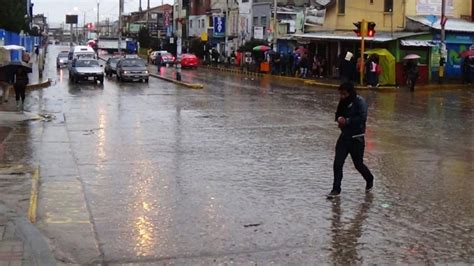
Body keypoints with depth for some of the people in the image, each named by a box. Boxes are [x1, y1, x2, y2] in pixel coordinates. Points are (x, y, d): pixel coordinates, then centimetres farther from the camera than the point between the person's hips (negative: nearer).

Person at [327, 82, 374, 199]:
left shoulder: (360, 101, -14)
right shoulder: (343, 102, 7)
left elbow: (362, 118, -23)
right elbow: (338, 114, 18)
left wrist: (347, 121, -23)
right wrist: (339, 118, -4)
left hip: (357, 138, -6)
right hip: (344, 136, 6)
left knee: (358, 164, 7)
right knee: (337, 164, -3)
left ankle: (369, 180, 37)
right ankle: (336, 189, 6)